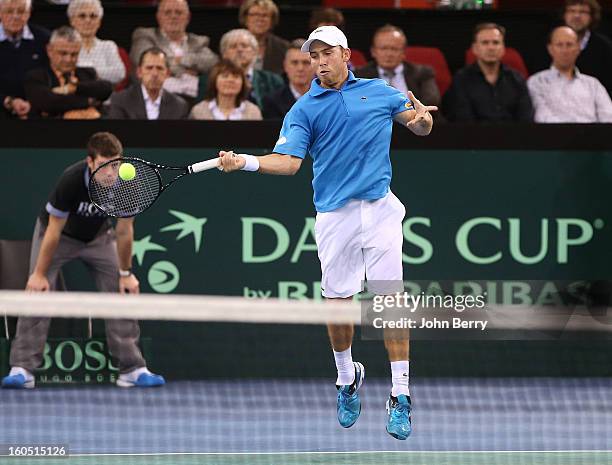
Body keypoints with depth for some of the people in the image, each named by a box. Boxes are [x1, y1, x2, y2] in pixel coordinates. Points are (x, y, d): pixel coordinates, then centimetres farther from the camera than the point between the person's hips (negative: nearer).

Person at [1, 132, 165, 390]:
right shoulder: (71, 180, -37)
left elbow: (124, 231, -13)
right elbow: (54, 231, -27)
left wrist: (125, 273, -7)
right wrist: (39, 273, -21)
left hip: (98, 236, 3)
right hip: (59, 233, -3)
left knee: (122, 295, -6)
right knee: (37, 293, -16)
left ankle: (133, 369, 1)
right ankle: (21, 369, -14)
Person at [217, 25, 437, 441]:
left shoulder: (380, 92, 10)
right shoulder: (304, 109, 6)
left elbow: (420, 126, 21)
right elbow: (289, 161, -5)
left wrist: (422, 118, -4)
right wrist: (244, 161, -22)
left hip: (380, 209, -1)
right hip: (335, 216, 1)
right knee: (338, 303, 5)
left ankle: (400, 398, -6)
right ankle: (347, 379, 31)